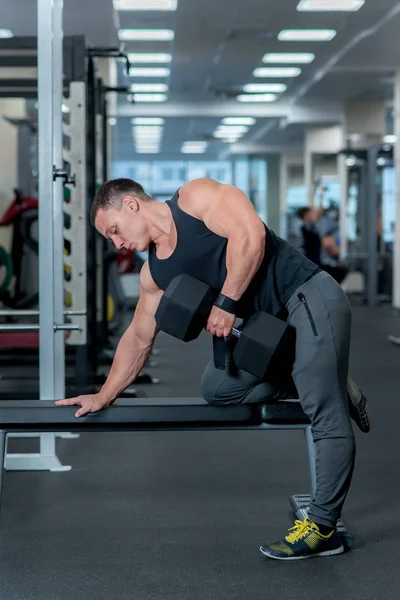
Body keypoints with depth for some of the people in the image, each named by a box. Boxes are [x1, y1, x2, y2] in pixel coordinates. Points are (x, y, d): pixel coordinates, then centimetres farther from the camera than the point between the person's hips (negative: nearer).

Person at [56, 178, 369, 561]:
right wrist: (103, 397, 18)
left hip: (309, 297, -8)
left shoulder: (196, 197, -8)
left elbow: (250, 234, -22)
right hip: (266, 327, 8)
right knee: (217, 388, 0)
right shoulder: (155, 273, 13)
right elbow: (138, 338, 19)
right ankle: (316, 381, 8)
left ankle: (323, 528, -4)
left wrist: (227, 302, -20)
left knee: (326, 417, -12)